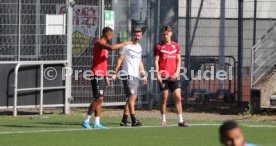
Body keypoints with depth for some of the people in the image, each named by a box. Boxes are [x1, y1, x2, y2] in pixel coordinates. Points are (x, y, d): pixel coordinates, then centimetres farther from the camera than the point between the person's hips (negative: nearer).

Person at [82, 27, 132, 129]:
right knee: (98, 98, -12)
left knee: (100, 99, 6)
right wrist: (124, 44, -20)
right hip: (97, 75, -10)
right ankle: (86, 121, -8)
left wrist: (106, 77, 22)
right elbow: (111, 48, -31)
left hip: (102, 75, 10)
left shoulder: (104, 45, 19)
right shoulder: (99, 43, -11)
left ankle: (97, 123, 6)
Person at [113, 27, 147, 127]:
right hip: (128, 75, -8)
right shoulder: (126, 46, -6)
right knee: (132, 97, -14)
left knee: (131, 98, 8)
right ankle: (134, 121, -19)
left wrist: (143, 75, 20)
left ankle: (124, 120, 12)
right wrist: (115, 73, -12)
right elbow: (120, 59, -7)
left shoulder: (139, 47, 17)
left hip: (135, 76, 8)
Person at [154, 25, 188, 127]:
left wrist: (177, 72, -2)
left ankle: (180, 120, 0)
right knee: (164, 98, 0)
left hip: (173, 76, 3)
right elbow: (156, 61, -1)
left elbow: (179, 60, 12)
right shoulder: (159, 46, 1)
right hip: (163, 76, -3)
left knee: (178, 97, -2)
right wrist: (157, 75, -10)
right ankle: (163, 120, 8)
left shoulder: (176, 46, 10)